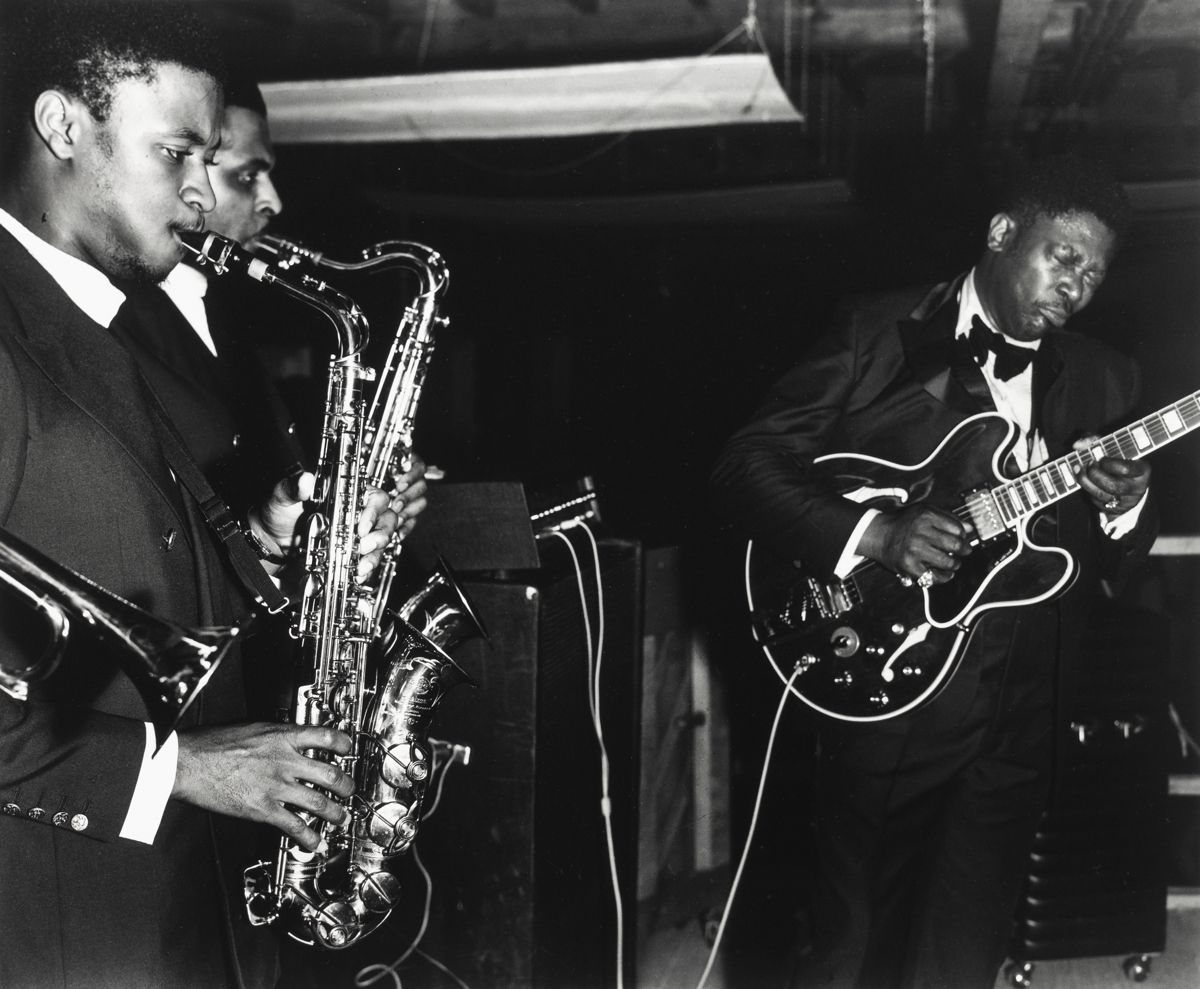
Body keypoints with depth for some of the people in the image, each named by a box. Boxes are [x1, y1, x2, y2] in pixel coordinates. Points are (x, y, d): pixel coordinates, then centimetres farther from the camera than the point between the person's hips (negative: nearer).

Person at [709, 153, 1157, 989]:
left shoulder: (1102, 381, 11)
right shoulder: (877, 337, -2)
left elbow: (1115, 569, 12)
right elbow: (745, 468, -6)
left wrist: (1125, 510, -11)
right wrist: (875, 532, -19)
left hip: (1023, 720, 3)